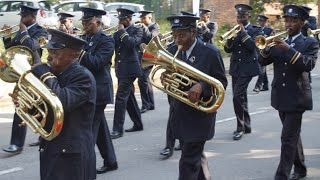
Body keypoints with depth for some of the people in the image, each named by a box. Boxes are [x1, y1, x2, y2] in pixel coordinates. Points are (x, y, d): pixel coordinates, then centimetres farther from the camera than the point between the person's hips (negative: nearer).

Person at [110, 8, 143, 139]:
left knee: (121, 97, -13)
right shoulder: (119, 32, 16)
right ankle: (138, 124, 26)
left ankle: (118, 129, -13)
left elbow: (132, 42, -23)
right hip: (121, 69, 8)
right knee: (129, 97, 14)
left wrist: (122, 31, -14)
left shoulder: (137, 30, -4)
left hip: (129, 68, -8)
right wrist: (118, 32, -3)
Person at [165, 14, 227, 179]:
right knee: (194, 154, 21)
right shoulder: (172, 51, 2)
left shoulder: (210, 53, -14)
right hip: (179, 113, 6)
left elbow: (221, 83, -10)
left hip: (199, 115, -6)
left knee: (189, 161, -6)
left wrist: (201, 86, -28)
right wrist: (165, 78, -15)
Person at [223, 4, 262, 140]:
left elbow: (252, 45, -19)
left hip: (247, 68, -6)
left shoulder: (255, 30, -3)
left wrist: (243, 31, -16)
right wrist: (229, 39, -12)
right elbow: (227, 49, 7)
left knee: (237, 96, -16)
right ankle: (246, 125, 23)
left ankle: (240, 127, -7)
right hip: (236, 68, 6)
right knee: (240, 97, 11)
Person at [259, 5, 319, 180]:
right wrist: (267, 47, -17)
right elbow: (263, 61, 2)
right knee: (292, 135, 18)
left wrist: (289, 49, -28)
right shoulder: (280, 41, 10)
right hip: (281, 96, 6)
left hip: (296, 97, -6)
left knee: (288, 138, -10)